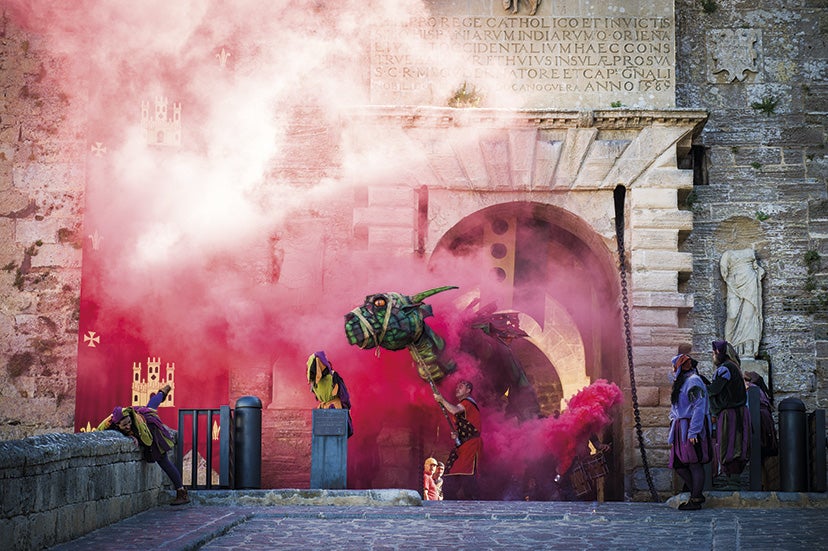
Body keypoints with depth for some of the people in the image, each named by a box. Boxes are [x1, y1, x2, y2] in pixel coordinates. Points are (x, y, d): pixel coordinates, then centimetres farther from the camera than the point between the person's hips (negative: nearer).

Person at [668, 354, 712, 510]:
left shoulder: (693, 381, -8)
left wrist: (693, 432, -22)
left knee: (694, 464, -7)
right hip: (681, 429, 10)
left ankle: (696, 500, -4)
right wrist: (672, 434, 20)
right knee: (678, 465, 8)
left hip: (691, 428, -10)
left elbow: (699, 408, -16)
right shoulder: (681, 382, 22)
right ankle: (697, 495, 18)